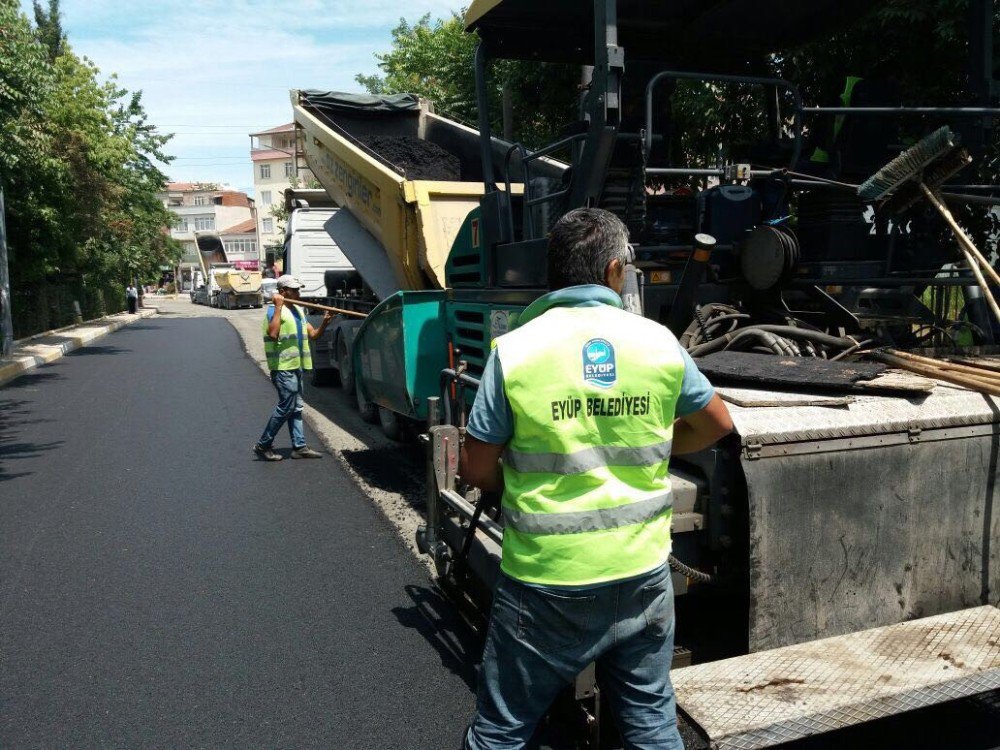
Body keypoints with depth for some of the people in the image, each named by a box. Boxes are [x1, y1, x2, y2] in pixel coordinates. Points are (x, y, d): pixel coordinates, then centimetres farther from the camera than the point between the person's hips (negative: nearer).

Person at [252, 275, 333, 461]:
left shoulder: (297, 311, 17)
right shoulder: (274, 310, -9)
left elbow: (313, 334, 15)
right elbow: (273, 333, -27)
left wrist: (324, 323, -4)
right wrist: (278, 306, -24)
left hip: (296, 366, 9)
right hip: (283, 367, -9)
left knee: (297, 407, 9)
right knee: (286, 407, -8)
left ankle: (299, 446, 13)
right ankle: (263, 445, 3)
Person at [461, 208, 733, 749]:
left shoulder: (515, 350, -11)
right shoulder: (659, 342, -2)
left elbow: (476, 470, -6)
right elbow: (717, 424, 13)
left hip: (546, 583, -2)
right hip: (643, 574, 3)